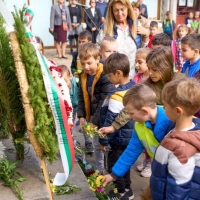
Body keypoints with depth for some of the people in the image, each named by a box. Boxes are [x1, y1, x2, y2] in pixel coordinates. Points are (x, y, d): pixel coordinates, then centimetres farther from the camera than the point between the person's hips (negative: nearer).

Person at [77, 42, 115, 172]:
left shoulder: (105, 76, -20)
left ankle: (100, 170, 21)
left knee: (99, 144, 5)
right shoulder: (83, 75, 5)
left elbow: (105, 101, -21)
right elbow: (81, 97, 10)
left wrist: (96, 121, -19)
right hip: (90, 115, 6)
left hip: (101, 118, -6)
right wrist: (81, 115, 0)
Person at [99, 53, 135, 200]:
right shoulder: (134, 87, -3)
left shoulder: (117, 95, -29)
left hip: (119, 138, -8)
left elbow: (111, 121, -22)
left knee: (114, 166, 12)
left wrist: (104, 140, -9)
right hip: (130, 136, 8)